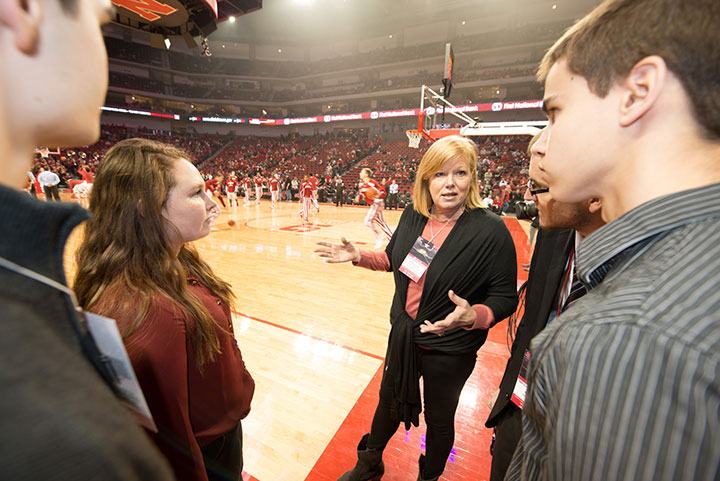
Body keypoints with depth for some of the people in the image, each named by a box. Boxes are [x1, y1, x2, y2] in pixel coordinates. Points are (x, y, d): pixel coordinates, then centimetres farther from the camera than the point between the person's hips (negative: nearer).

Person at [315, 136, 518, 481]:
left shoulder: (490, 231, -22)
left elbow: (505, 298, -16)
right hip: (403, 335, 5)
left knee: (438, 419, 22)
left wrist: (473, 315, -35)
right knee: (389, 401, 27)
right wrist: (357, 256, -2)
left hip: (449, 350, -4)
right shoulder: (413, 216, -6)